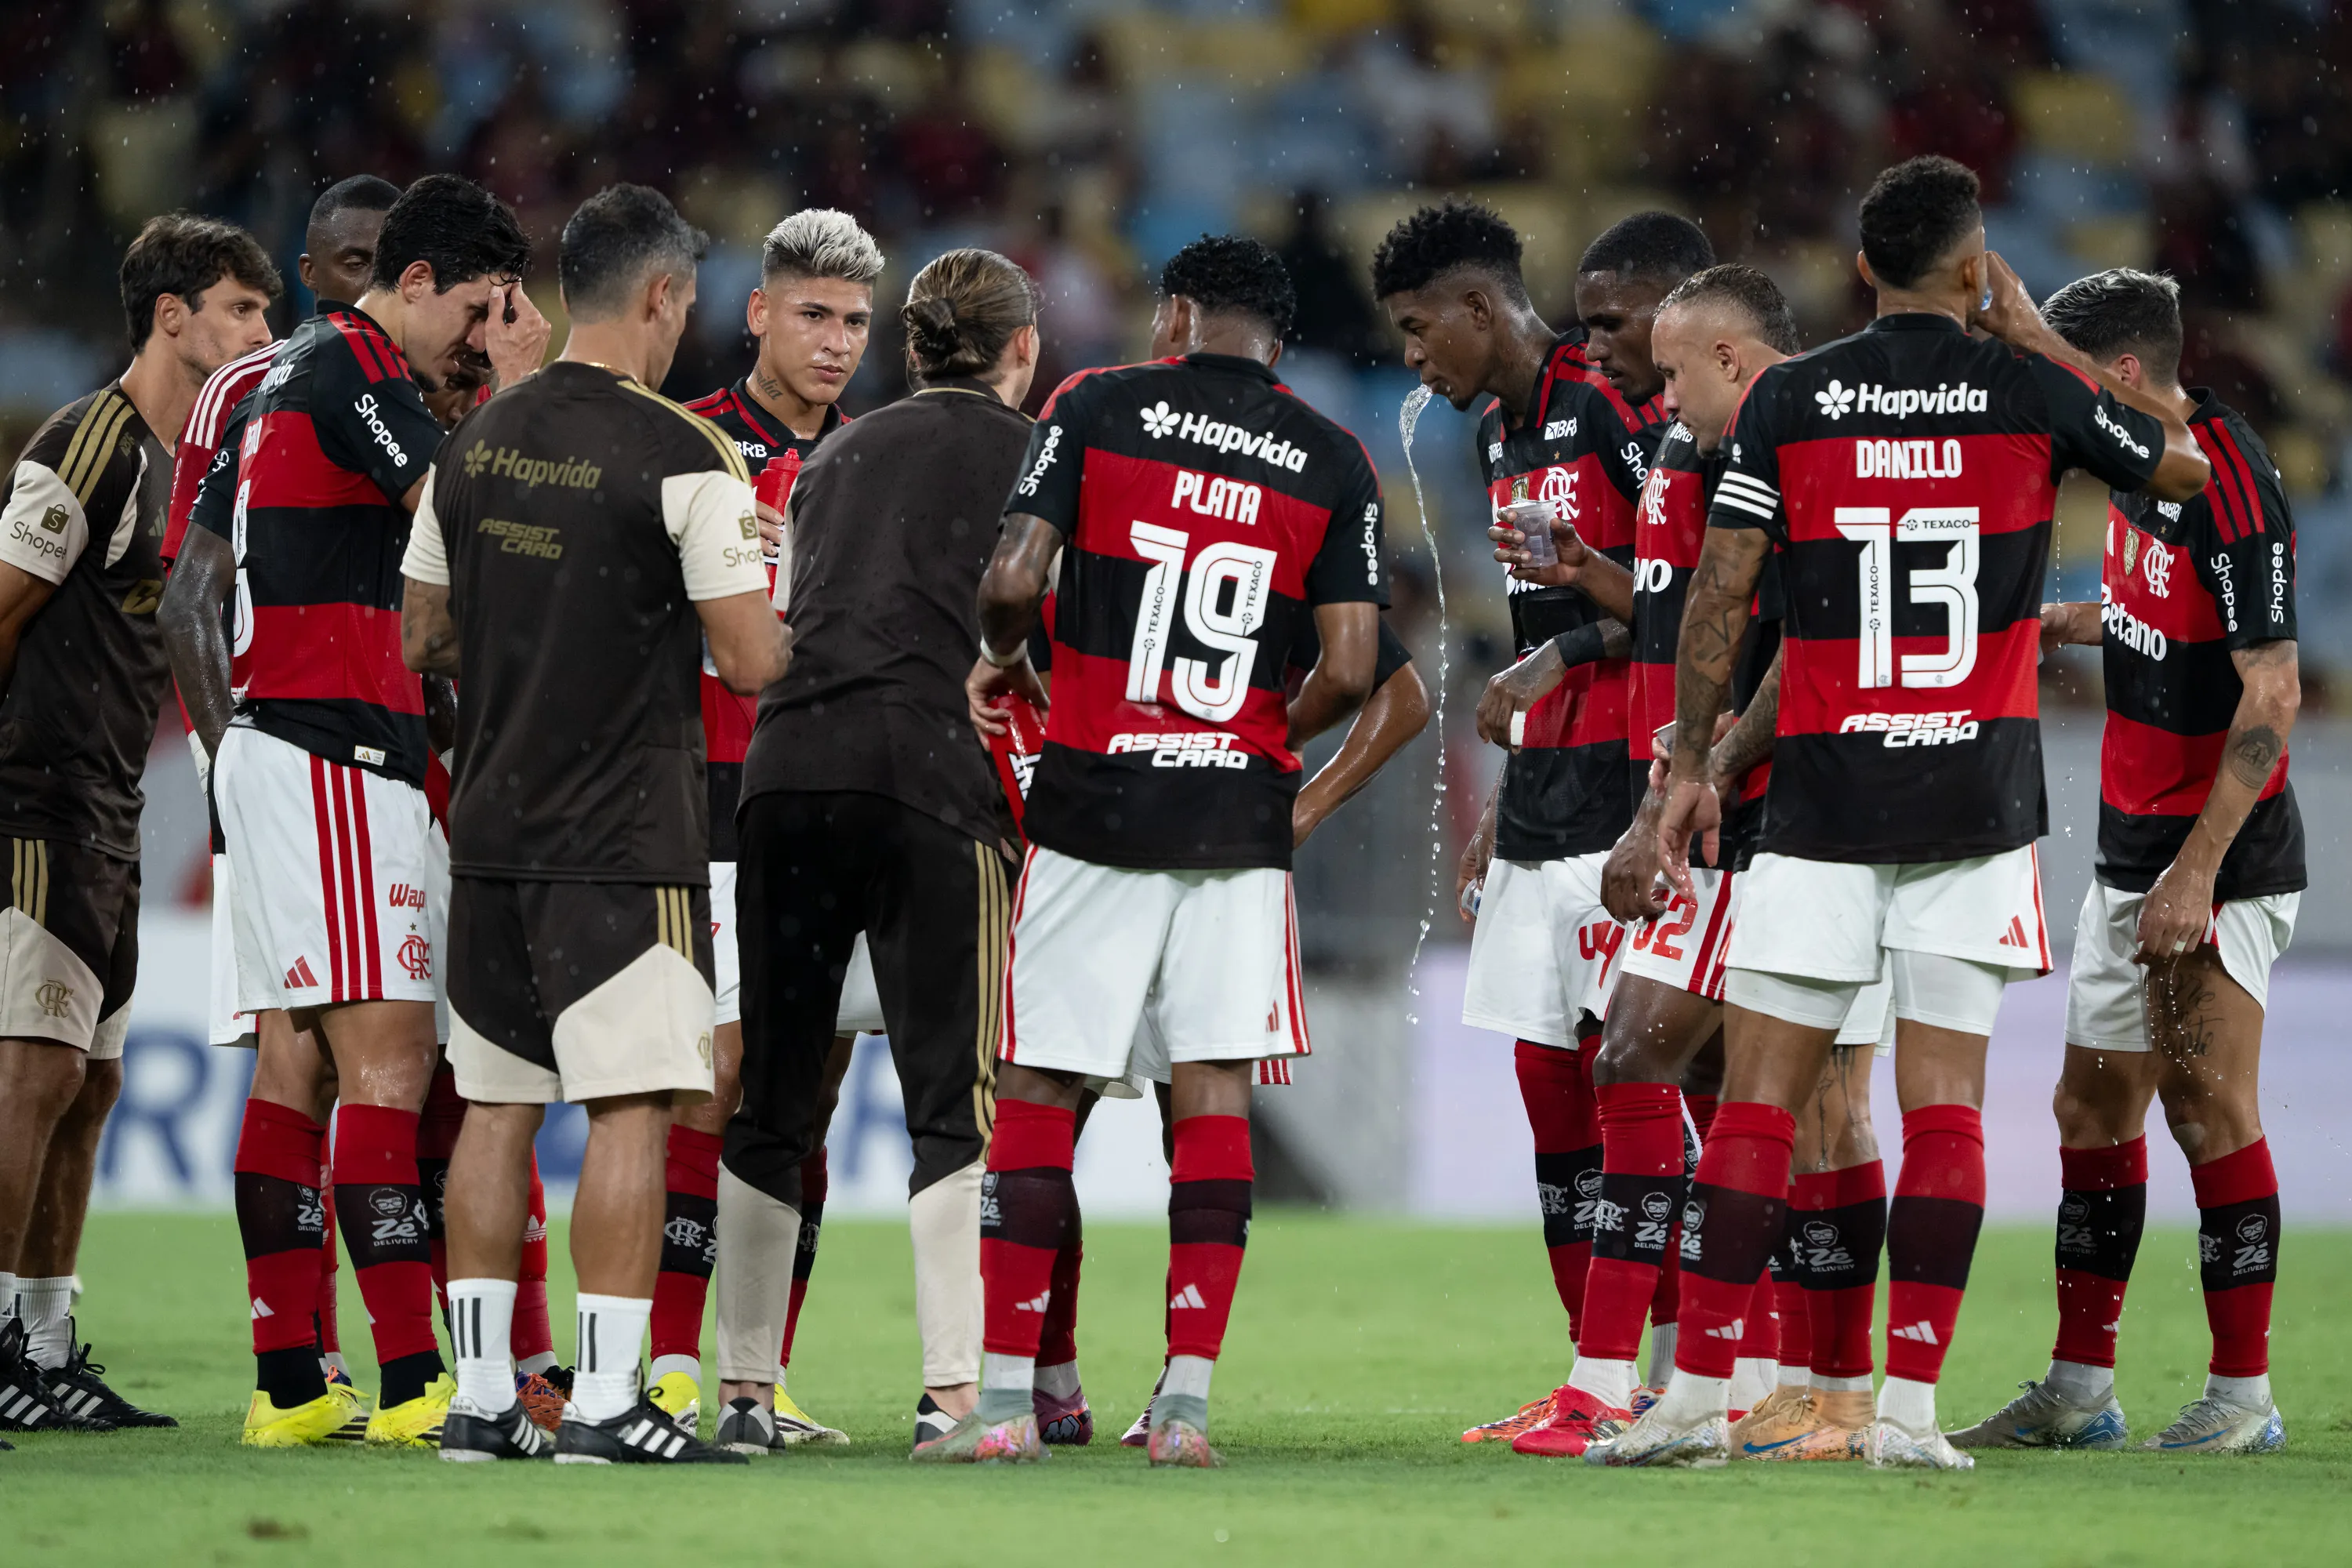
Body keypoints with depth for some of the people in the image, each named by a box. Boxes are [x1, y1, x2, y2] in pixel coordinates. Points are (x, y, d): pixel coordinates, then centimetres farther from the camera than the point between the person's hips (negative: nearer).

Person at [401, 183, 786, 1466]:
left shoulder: (476, 443, 7)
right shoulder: (685, 458, -12)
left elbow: (422, 639, 15)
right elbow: (753, 661, -13)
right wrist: (758, 595, 8)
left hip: (491, 829, 6)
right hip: (625, 840, -6)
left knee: (497, 1107, 10)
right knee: (630, 1109, -4)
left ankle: (481, 1397, 11)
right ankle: (605, 1399, -7)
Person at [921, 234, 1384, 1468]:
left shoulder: (1097, 408, 0)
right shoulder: (1332, 463, 5)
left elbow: (1011, 580, -9)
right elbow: (1351, 669, -2)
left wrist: (1005, 659, 12)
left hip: (1095, 803, -2)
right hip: (1239, 814, 2)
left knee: (1040, 1095, 3)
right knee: (1214, 1095, 4)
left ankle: (1006, 1399, 2)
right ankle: (1187, 1401, -2)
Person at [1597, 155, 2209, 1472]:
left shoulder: (1789, 400, -1)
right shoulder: (2029, 391, -2)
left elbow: (1720, 595, -2)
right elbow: (2188, 465, 14)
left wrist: (1691, 766, 7)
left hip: (1824, 793, 0)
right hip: (1979, 794, 0)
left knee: (1760, 1093, 2)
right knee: (1946, 1101, 2)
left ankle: (1700, 1393, -2)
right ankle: (1912, 1403, -3)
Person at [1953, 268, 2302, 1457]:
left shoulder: (2229, 488, -20)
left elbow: (2272, 694, -22)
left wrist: (2197, 870, -25)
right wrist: (2068, 622, 11)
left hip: (2220, 862, -9)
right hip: (2129, 850, 9)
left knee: (2207, 1109, -6)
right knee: (2094, 1104, 9)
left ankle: (2242, 1394, 1)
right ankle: (2079, 1390, 14)